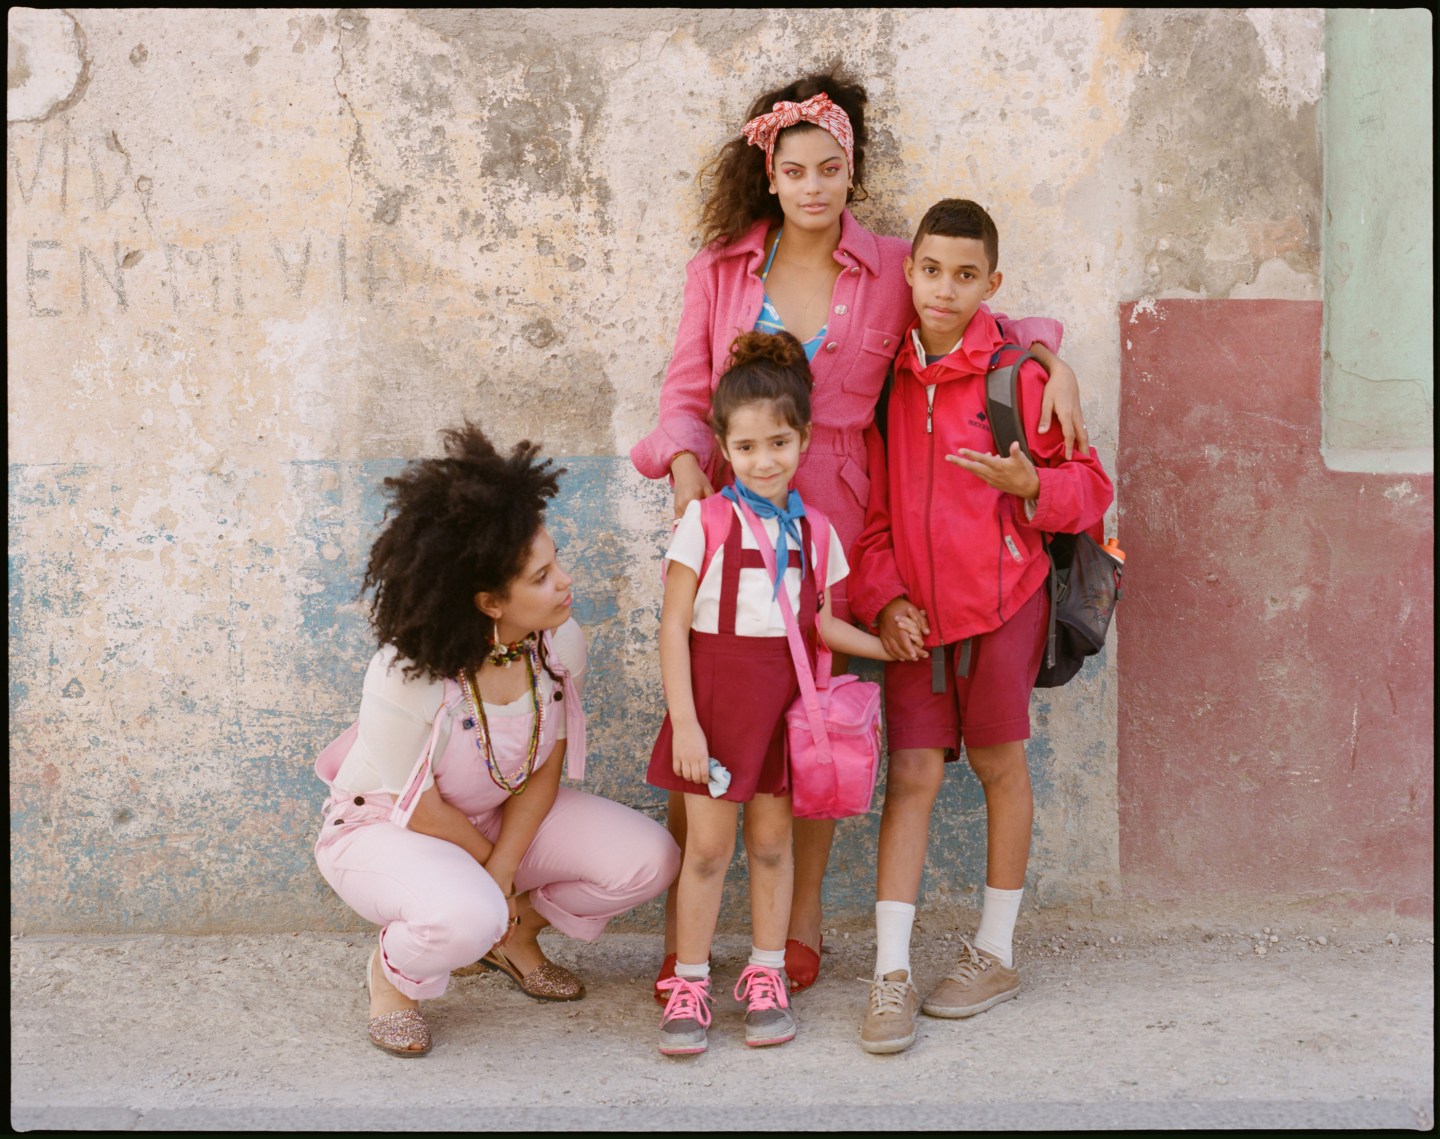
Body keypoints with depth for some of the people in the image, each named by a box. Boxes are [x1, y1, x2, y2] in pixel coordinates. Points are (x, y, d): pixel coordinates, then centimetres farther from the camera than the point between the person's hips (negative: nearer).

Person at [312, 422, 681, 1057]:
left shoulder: (562, 643, -16)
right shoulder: (406, 675, -33)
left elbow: (544, 773, -6)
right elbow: (420, 810, -20)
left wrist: (503, 875, -16)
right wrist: (490, 871, -8)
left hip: (494, 817, 6)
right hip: (382, 828, -6)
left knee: (649, 860, -12)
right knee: (466, 917, -39)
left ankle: (514, 935, 15)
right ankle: (392, 970, -2)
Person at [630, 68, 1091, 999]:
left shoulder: (892, 268, 5)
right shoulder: (720, 268, 8)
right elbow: (686, 393, 8)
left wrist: (1053, 361, -1)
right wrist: (685, 462, -11)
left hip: (832, 518, 0)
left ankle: (803, 924, 21)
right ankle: (681, 936, 6)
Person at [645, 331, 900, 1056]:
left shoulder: (815, 533, 6)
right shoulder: (705, 522, -7)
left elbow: (820, 623, 13)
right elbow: (673, 626, -7)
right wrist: (684, 720, -12)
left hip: (783, 699, 3)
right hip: (715, 695, -3)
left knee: (771, 840, 11)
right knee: (707, 845, 1)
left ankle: (766, 976, 25)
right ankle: (689, 985, 14)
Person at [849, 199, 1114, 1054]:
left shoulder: (1020, 372, -6)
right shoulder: (889, 379, 5)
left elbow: (1090, 486, -2)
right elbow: (872, 504, 10)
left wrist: (1027, 483, -22)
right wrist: (882, 596, -2)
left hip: (1001, 598, -3)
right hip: (913, 612, 3)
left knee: (999, 764, 9)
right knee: (911, 775, 0)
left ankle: (996, 953, 23)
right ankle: (892, 973, 1)